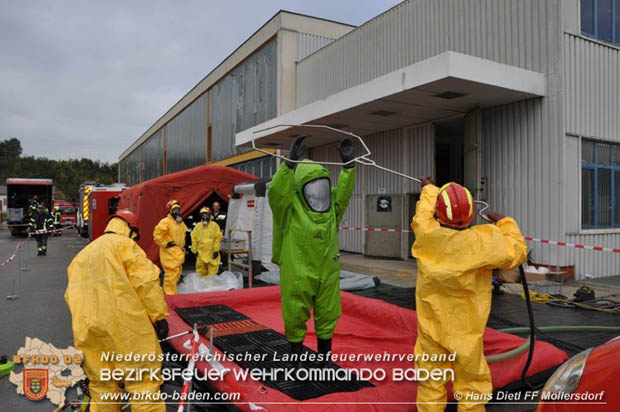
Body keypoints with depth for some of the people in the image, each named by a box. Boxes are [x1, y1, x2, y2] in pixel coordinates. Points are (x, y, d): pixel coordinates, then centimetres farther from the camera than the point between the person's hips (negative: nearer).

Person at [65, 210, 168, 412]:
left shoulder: (82, 254, 26)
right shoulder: (124, 244, 3)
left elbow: (71, 295, 25)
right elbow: (145, 281, -9)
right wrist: (159, 315, -7)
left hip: (86, 329, 7)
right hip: (123, 323, -7)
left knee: (101, 383, 16)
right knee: (143, 378, 0)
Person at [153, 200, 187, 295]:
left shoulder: (181, 223, 16)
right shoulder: (165, 222, -12)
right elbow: (157, 234, -16)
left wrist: (183, 246, 23)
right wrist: (165, 244, -15)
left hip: (178, 253, 9)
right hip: (169, 252, -9)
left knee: (177, 272, 15)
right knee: (172, 273, -13)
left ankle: (169, 291, 28)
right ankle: (170, 294, -9)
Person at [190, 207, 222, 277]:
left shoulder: (214, 225, -5)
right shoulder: (197, 226, 2)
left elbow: (217, 238, -5)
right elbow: (194, 238, 6)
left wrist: (216, 250, -8)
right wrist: (195, 250, 3)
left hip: (211, 253, -2)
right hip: (201, 253, 2)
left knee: (212, 270, -1)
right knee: (201, 271, 10)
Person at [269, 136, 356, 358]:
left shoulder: (332, 206, 5)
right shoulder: (290, 209, -12)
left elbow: (344, 190, 2)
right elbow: (276, 191, -28)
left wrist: (348, 166, -12)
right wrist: (290, 163, -38)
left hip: (328, 274, 5)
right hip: (298, 275, -5)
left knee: (328, 316, 17)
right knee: (295, 317, 9)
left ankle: (324, 354, 36)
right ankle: (296, 350, 31)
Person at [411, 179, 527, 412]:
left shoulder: (426, 234, -11)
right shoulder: (483, 241, -20)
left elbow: (423, 212, 12)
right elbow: (516, 252, -3)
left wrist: (428, 189, 30)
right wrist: (505, 223, 10)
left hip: (430, 330, 3)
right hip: (465, 333, -2)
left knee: (431, 386, 15)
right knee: (471, 388, 13)